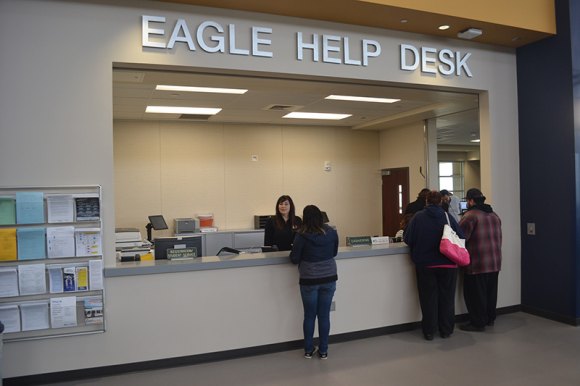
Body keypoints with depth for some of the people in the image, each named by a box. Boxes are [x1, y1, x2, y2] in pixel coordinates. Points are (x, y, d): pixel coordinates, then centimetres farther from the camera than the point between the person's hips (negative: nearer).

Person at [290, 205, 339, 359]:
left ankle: (308, 350, 22)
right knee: (324, 315, 9)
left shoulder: (302, 236, -14)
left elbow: (294, 259, -8)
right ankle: (323, 351, 18)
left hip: (309, 280, -2)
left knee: (309, 315, 11)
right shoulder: (332, 233, -4)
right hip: (329, 278, 2)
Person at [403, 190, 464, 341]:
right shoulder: (448, 217, -6)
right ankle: (446, 330, 21)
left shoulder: (418, 217, -8)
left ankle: (429, 331, 16)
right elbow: (461, 237, -5)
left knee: (428, 298, 10)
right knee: (447, 297, 13)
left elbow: (408, 239, -8)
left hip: (425, 265, 0)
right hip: (448, 265, 1)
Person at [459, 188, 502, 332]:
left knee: (475, 293, 1)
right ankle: (490, 319, 29)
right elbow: (498, 237, 17)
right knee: (491, 291, 18)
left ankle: (478, 323, 7)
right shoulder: (494, 215, 12)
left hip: (477, 263, -8)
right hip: (495, 262, 8)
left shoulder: (470, 215, -15)